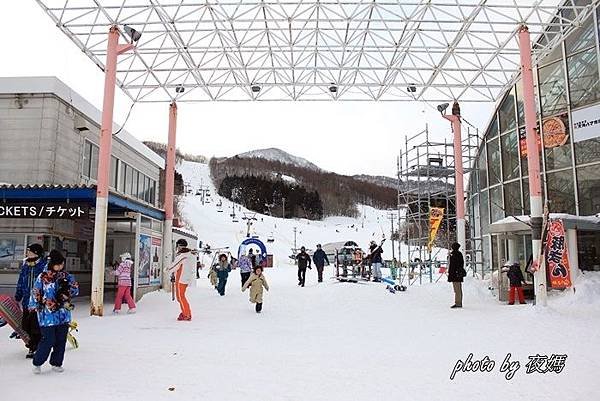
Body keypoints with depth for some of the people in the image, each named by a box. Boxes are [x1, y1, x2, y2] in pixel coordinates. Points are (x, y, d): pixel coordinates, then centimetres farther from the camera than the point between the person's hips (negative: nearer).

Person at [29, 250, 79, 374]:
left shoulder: (67, 276, 5)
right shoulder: (42, 277, -6)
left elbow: (76, 290, 2)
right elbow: (35, 294, 0)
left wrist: (67, 288, -14)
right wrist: (33, 307, 2)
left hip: (64, 314, 4)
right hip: (48, 315, -4)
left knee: (61, 340, 9)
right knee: (49, 340, -5)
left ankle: (56, 363, 25)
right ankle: (37, 363, 17)